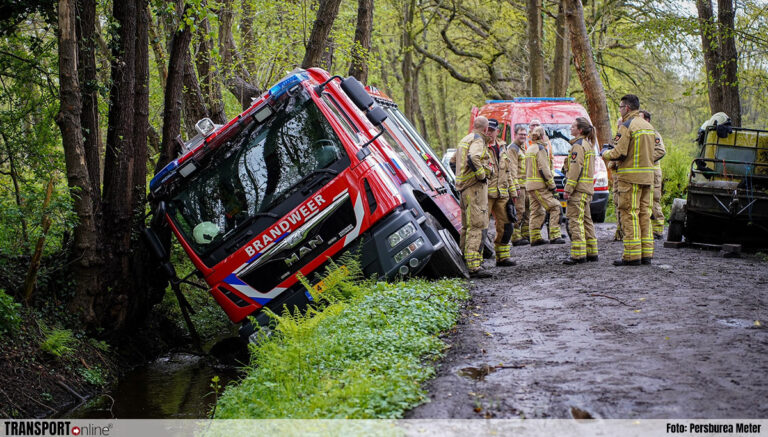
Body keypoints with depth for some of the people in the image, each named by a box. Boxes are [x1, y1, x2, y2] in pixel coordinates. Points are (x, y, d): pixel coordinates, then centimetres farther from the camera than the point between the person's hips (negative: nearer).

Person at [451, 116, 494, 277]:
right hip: (475, 186, -10)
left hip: (464, 186, 10)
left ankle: (464, 259, 26)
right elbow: (473, 158, -29)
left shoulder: (464, 140, 19)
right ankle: (474, 266, -20)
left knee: (467, 225, 18)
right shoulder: (478, 140, -10)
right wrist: (482, 174, -17)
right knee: (477, 226, -13)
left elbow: (453, 160, 31)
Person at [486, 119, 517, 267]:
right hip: (485, 193, -7)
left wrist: (512, 192, 22)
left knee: (506, 225, 9)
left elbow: (509, 171, 23)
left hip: (502, 194, 7)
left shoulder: (502, 148, 17)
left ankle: (502, 257, 19)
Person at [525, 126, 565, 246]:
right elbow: (544, 169, -17)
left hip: (529, 185, 9)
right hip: (539, 186, -9)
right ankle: (554, 236, -12)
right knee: (555, 208, -7)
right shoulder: (540, 149, -11)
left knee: (536, 211, 12)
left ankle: (535, 238, 11)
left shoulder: (529, 150, 16)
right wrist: (552, 185, -12)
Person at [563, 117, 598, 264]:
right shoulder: (589, 145, 18)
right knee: (586, 220, 14)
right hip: (588, 189, 10)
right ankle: (591, 252, 18)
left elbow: (575, 169, -18)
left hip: (578, 189, -10)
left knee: (575, 221, -9)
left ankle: (578, 255, -12)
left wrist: (568, 189, -17)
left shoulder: (578, 146, -12)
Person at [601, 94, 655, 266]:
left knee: (630, 214, -6)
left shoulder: (626, 126, -11)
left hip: (630, 176, -8)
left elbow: (620, 153, -16)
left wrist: (605, 153, 5)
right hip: (647, 176, 8)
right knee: (644, 213, 10)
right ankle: (646, 254, 11)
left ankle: (632, 255, -7)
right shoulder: (648, 126, 16)